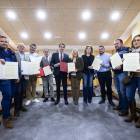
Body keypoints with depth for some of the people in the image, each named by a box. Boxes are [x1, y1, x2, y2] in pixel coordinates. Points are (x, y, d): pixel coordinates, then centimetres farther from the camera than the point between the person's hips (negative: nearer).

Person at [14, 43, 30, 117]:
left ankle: (20, 105, 27)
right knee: (17, 92, 0)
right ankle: (16, 108, 14)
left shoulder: (27, 56, 16)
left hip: (25, 76, 5)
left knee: (22, 91, 12)